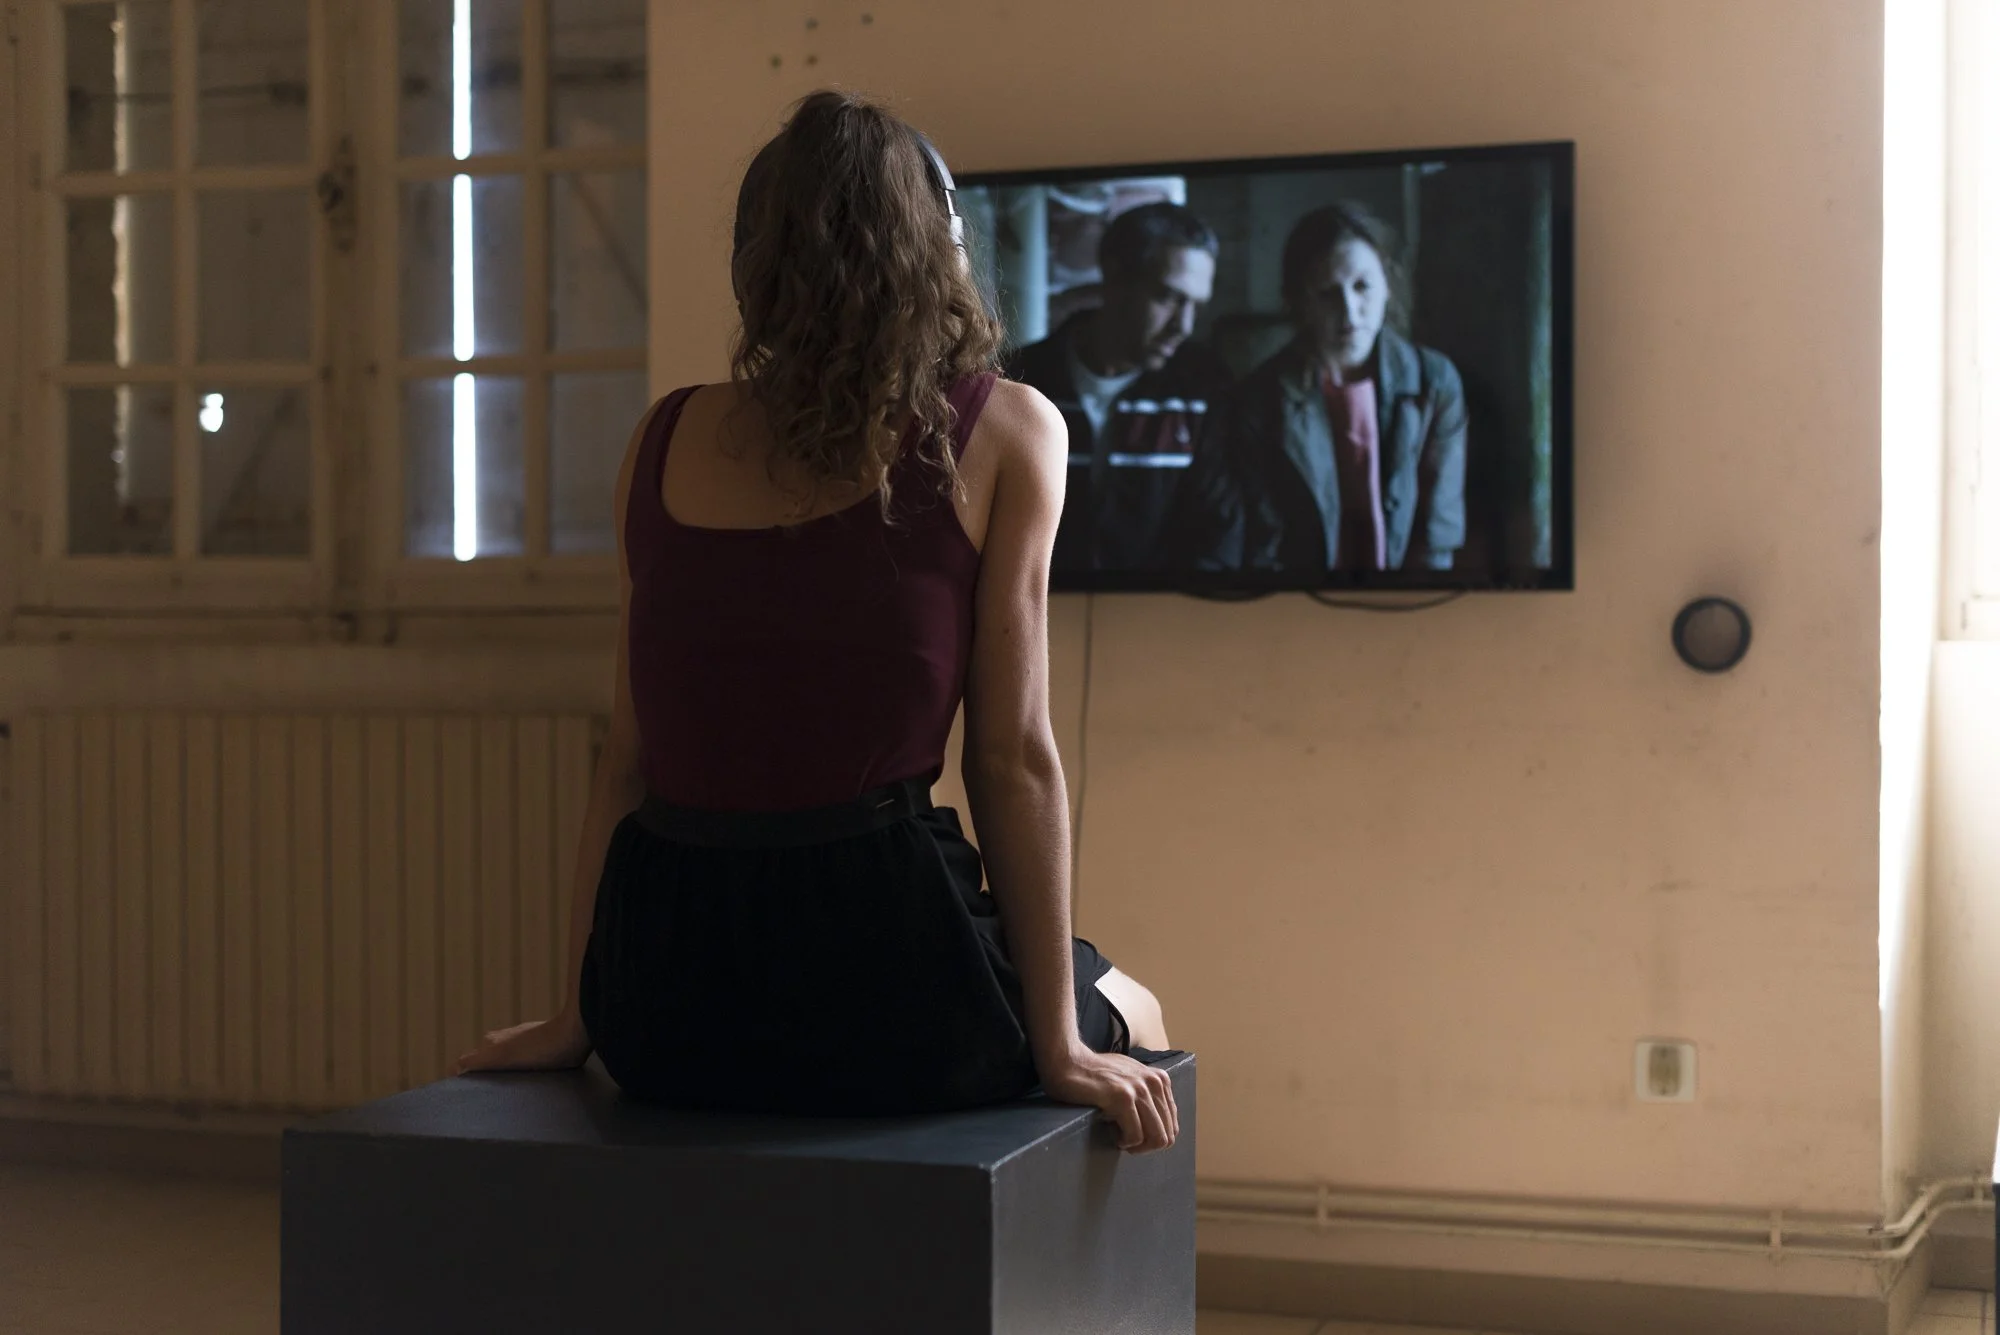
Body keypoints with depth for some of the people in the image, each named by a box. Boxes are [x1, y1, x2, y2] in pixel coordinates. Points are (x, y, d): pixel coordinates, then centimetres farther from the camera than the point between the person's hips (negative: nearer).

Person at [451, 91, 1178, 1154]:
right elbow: (1012, 758, -4)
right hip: (873, 977, -4)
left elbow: (629, 756, 10)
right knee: (1132, 1019, 29)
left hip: (659, 1010, 5)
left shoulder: (665, 439, 9)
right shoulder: (1000, 434, -2)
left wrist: (578, 1019, 17)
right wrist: (1060, 1048, 2)